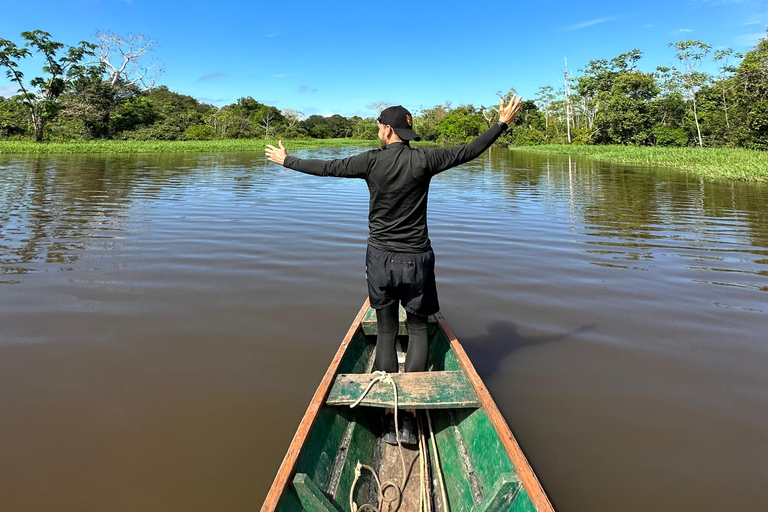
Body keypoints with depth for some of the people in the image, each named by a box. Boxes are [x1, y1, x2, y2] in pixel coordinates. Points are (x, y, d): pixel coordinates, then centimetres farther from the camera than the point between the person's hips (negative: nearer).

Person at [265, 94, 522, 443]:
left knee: (386, 332, 11)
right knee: (417, 329, 11)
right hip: (416, 258, 0)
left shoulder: (372, 161, -6)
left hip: (380, 257, 0)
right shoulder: (424, 160, -4)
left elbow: (326, 168, 1)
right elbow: (469, 151, 4)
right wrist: (502, 123, 18)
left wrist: (286, 160, 17)